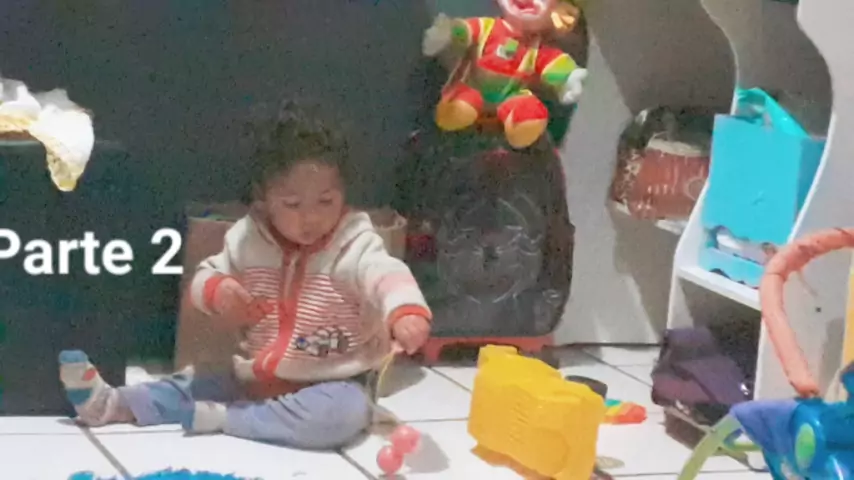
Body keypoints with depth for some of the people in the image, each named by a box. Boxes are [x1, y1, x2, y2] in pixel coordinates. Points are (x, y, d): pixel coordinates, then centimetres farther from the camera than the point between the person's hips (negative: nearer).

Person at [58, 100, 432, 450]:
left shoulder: (355, 246, -15)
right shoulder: (247, 239, 0)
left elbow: (387, 277, -33)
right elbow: (205, 277, 9)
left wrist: (407, 313, -57)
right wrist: (217, 290, -18)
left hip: (330, 386, -5)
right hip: (255, 380, 5)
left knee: (344, 412, -34)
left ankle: (222, 418, -29)